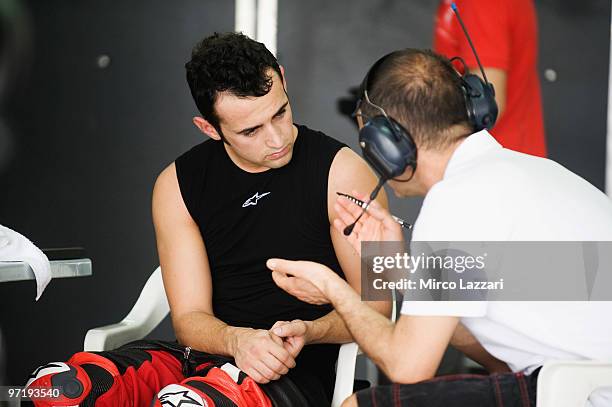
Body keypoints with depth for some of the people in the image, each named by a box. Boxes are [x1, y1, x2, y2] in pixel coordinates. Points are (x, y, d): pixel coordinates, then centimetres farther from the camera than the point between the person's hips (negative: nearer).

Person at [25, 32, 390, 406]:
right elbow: (191, 317, 1)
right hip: (205, 354, 4)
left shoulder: (341, 172, -6)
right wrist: (237, 340, -23)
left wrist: (308, 332, -22)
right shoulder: (178, 186, 4)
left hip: (293, 371, -4)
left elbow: (375, 305, -2)